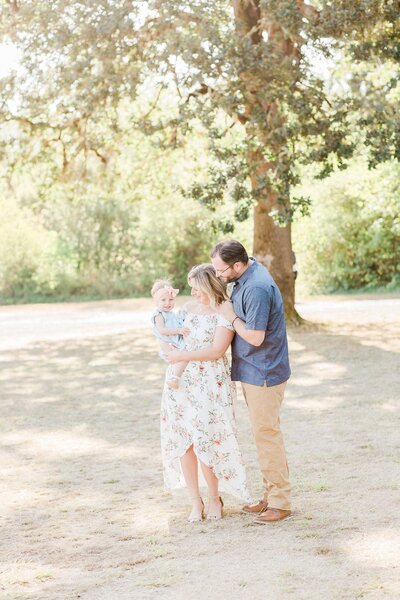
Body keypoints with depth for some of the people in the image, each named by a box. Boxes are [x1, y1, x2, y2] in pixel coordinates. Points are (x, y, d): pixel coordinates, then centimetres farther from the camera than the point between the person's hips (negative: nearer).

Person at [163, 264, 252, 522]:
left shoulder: (225, 312, -8)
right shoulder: (189, 308, 12)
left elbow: (216, 351, -16)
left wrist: (181, 356, -13)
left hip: (210, 385, -6)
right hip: (182, 382, 6)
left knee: (205, 442, -5)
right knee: (183, 442, 3)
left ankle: (214, 498, 15)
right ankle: (195, 501, 13)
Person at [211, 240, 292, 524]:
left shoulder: (257, 289, -26)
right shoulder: (246, 276, 6)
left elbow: (255, 337, -25)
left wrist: (232, 317, -13)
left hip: (263, 374, -10)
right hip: (254, 372, 10)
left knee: (267, 435, -2)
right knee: (263, 434, 17)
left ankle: (281, 503, 8)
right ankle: (271, 496, 27)